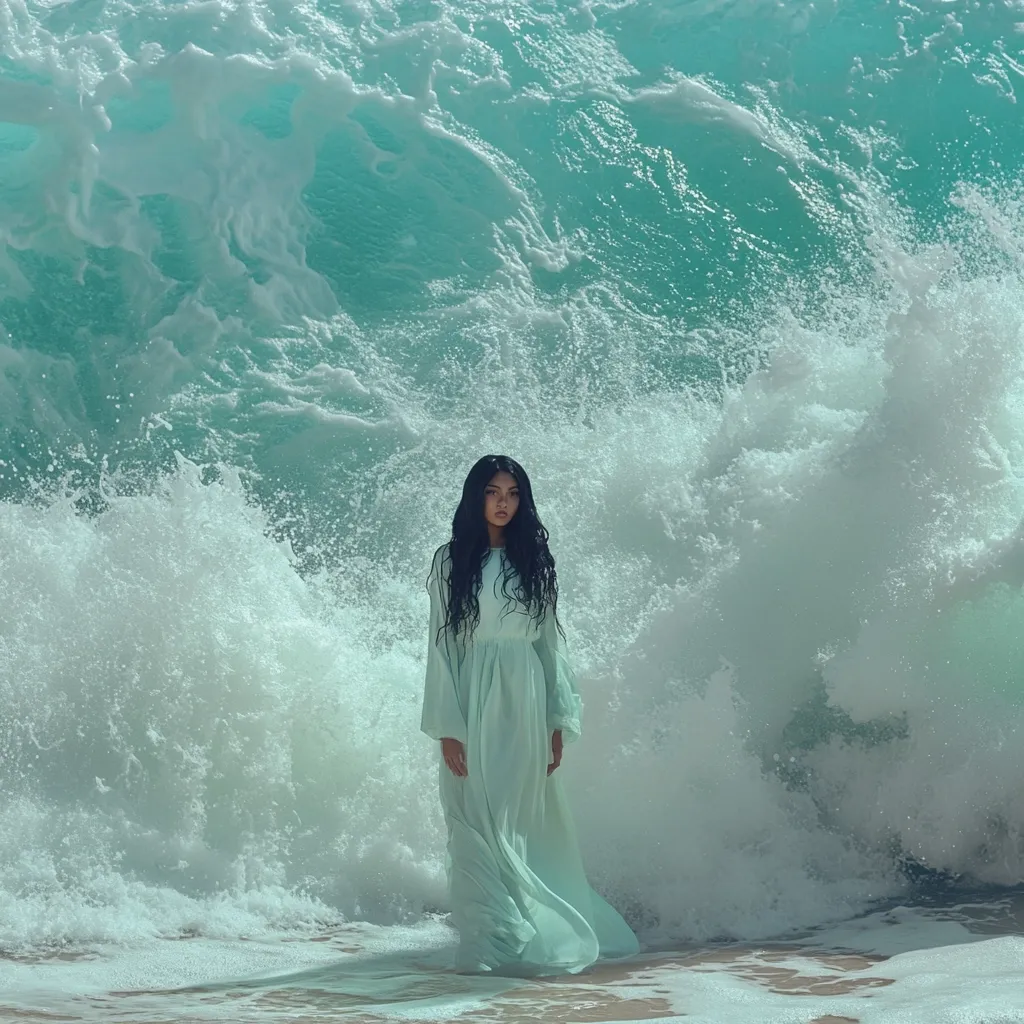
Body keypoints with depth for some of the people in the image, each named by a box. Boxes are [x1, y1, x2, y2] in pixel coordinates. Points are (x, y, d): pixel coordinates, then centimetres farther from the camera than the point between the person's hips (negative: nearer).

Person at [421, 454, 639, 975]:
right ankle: (495, 941, -2)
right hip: (474, 702, -2)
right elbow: (441, 646, -1)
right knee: (480, 825, -4)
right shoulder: (451, 561, 3)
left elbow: (550, 642, 12)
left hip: (525, 703, 2)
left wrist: (560, 719, 5)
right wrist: (446, 727, -9)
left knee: (524, 824, 4)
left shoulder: (535, 561, 11)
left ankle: (536, 935, 11)